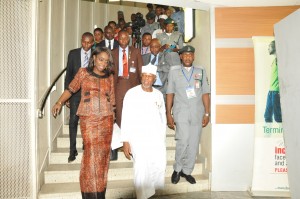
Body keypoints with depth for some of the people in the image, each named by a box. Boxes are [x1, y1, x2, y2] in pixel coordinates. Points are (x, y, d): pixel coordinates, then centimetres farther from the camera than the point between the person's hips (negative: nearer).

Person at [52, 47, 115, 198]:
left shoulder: (109, 77, 11)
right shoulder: (83, 72, 6)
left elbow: (111, 100, 13)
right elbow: (71, 89, 9)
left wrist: (112, 117, 11)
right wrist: (59, 102, -1)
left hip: (106, 119, 3)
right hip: (88, 119, -2)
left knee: (103, 154, 4)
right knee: (90, 153, -7)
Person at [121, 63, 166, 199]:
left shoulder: (158, 95, 9)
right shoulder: (132, 94, -3)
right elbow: (126, 118, -4)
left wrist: (162, 137, 12)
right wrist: (125, 141, -8)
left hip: (156, 134, 4)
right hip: (137, 135, -4)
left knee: (160, 162, -6)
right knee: (142, 166, -11)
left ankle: (152, 187, 21)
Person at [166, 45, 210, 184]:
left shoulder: (201, 72, 9)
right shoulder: (174, 72, 6)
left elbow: (205, 93, 8)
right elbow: (170, 94, 6)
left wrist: (207, 113, 3)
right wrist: (168, 114, 2)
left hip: (197, 113, 2)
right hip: (181, 112, -2)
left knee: (193, 144, 5)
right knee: (183, 140, -16)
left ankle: (187, 171, 22)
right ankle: (177, 169, 7)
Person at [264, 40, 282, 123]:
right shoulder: (275, 60, 19)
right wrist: (271, 90, 17)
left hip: (276, 92, -9)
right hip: (271, 91, 9)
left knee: (277, 117, -5)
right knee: (267, 116, 12)